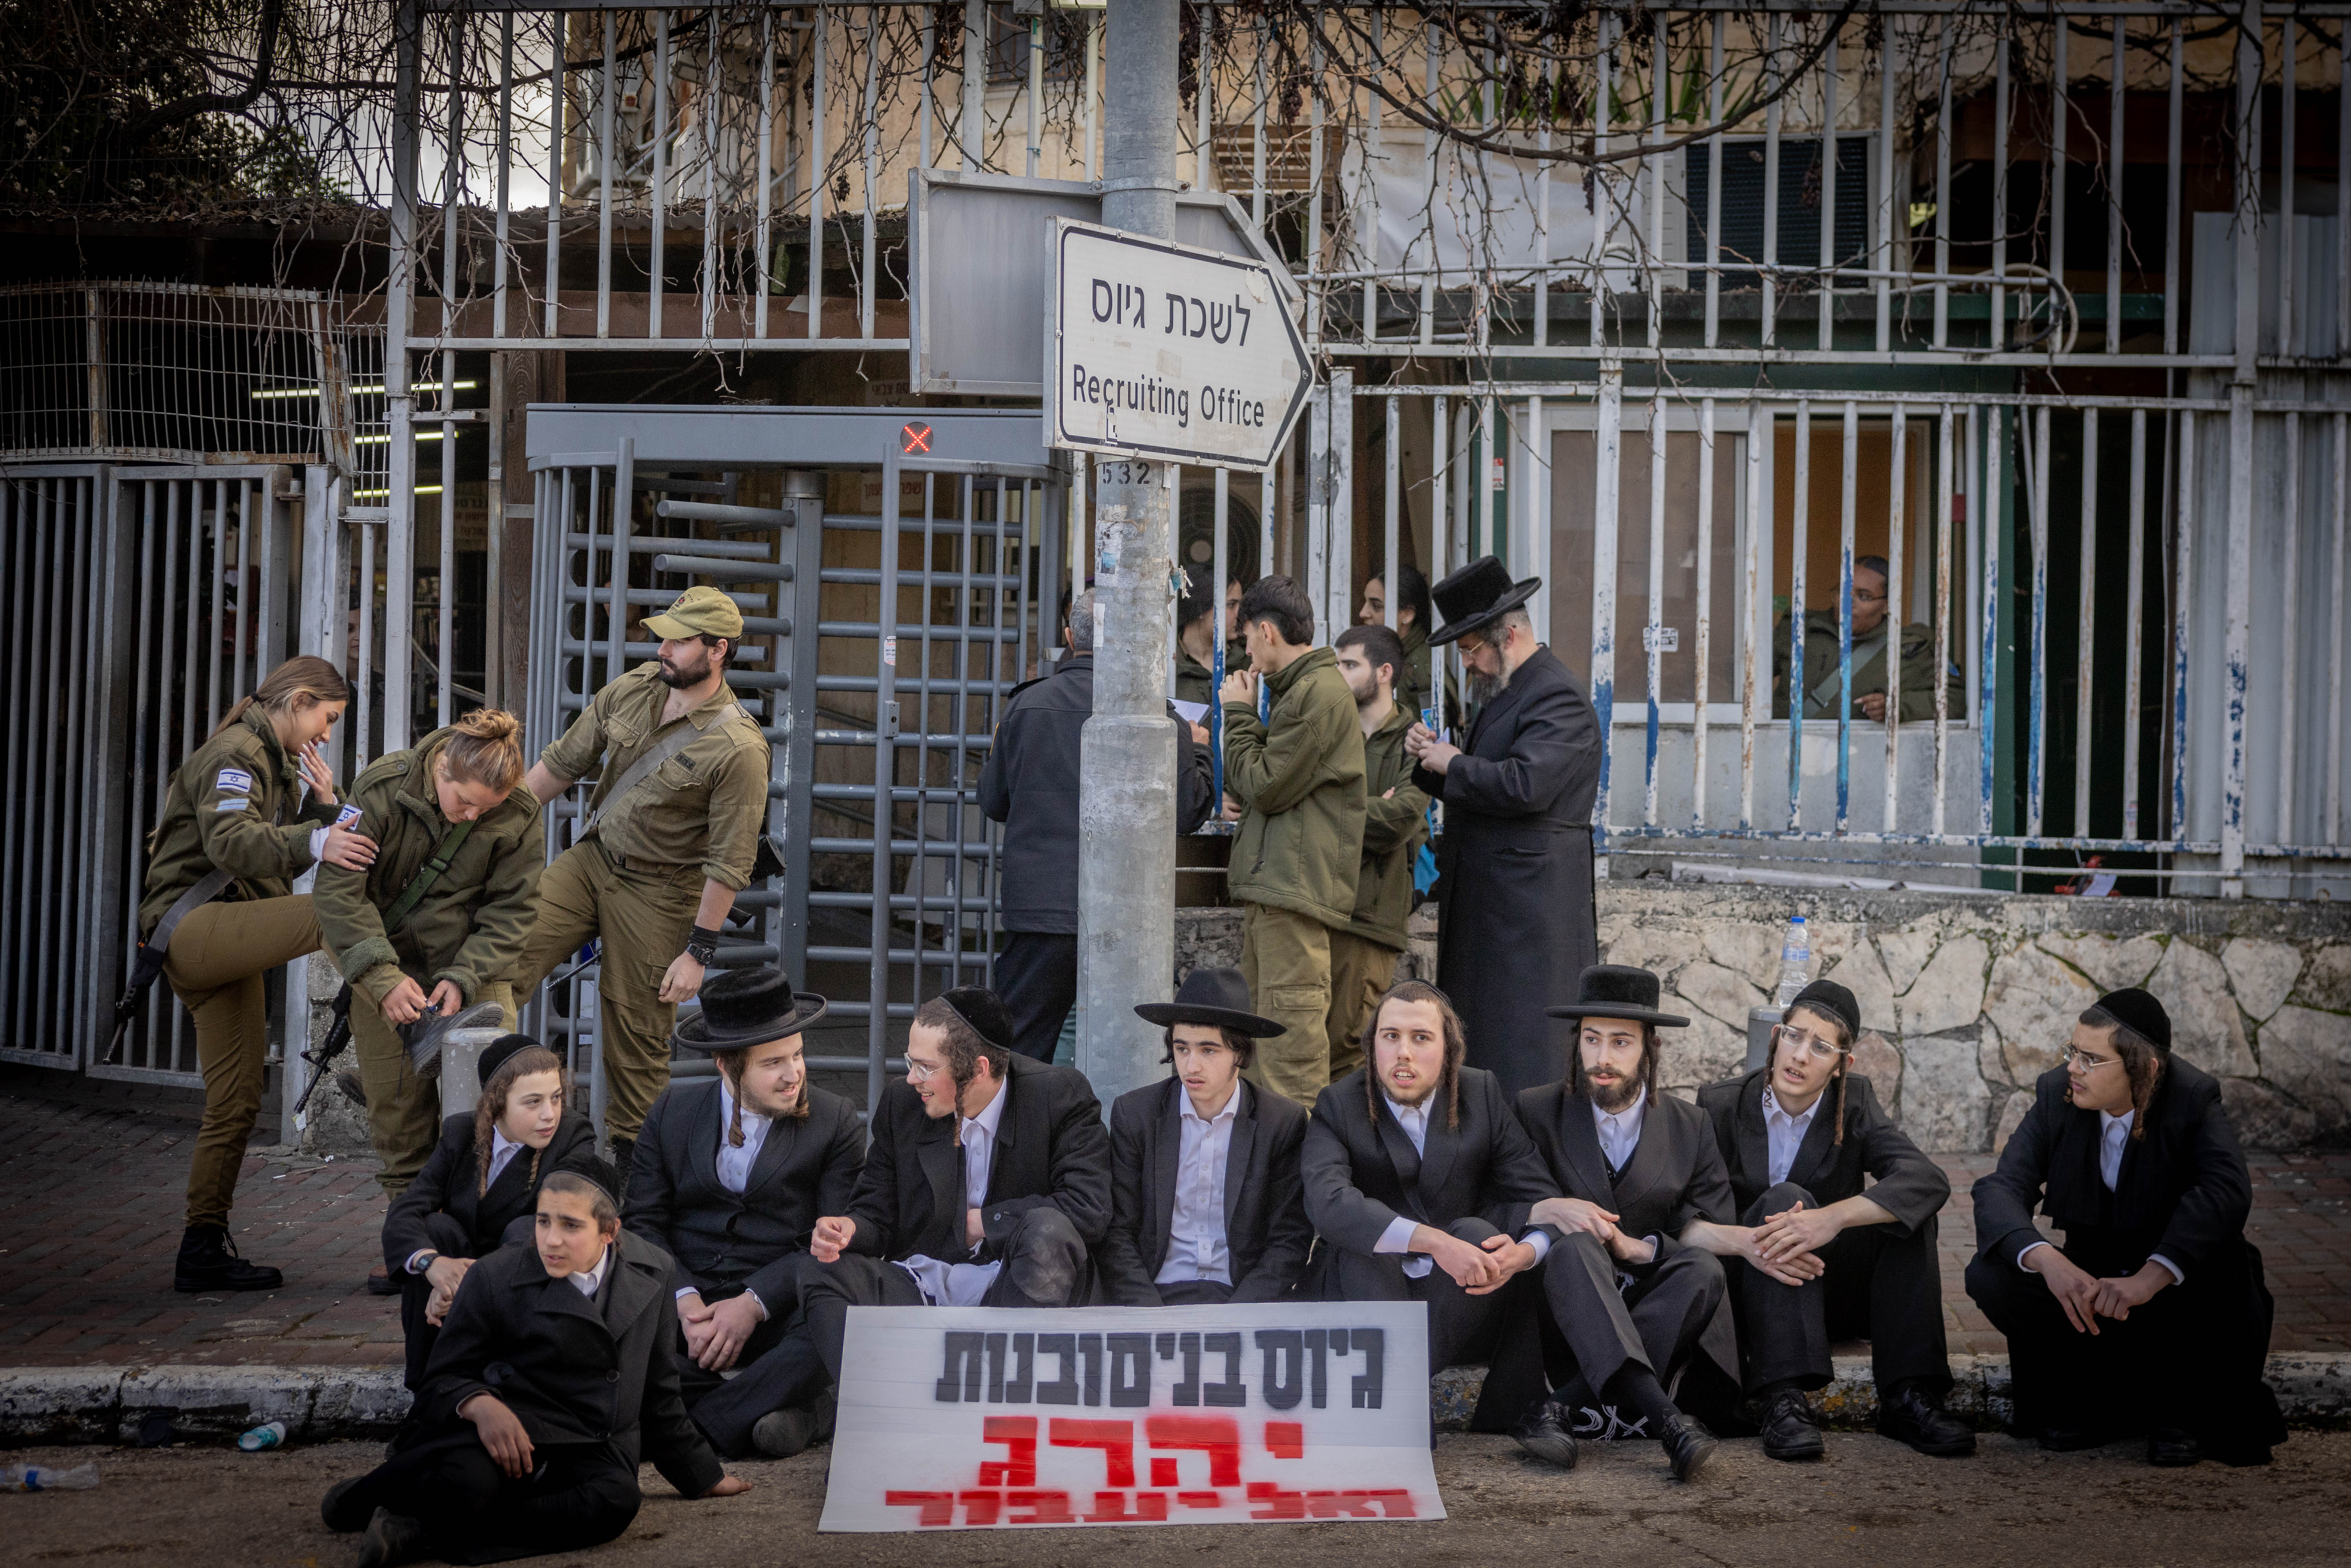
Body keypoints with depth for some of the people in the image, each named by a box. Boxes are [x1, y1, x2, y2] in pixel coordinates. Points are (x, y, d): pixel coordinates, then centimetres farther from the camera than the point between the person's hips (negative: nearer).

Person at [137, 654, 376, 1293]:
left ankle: (203, 1252, 10)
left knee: (236, 1103, 6)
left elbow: (281, 858, 21)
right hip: (194, 923, -10)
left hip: (225, 942, 10)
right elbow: (233, 841, -26)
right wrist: (316, 840, -42)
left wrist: (323, 805, 6)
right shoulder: (234, 754, -6)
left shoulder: (277, 764, 26)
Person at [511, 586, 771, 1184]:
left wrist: (699, 951, -16)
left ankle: (631, 1154, 19)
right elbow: (561, 763, 8)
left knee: (637, 1033, 3)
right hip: (590, 859, 5)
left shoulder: (738, 748, -20)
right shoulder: (633, 690, -2)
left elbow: (730, 863, -17)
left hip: (656, 892, -5)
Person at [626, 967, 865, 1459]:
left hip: (778, 1304, -1)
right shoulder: (672, 1110, 9)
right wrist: (686, 1300, -14)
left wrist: (752, 1305, -16)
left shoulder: (836, 1121, 4)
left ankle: (703, 1426, -32)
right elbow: (643, 1223, 5)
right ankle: (756, 1409, -25)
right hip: (682, 1295, 2)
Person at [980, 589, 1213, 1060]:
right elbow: (1188, 812, -3)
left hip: (1039, 909, 2)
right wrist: (1197, 751, 15)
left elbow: (994, 801, 9)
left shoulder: (1025, 704, 0)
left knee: (1018, 1055, 8)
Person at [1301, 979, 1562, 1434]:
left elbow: (1541, 1200, -2)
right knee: (1359, 1240, -29)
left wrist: (1524, 1254, -27)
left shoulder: (1482, 1095, 1)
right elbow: (1327, 1202, -27)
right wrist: (1434, 1242, -39)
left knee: (1478, 1232, -27)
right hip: (1369, 1300, -1)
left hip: (1460, 1302, 1)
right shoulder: (1339, 1107, -7)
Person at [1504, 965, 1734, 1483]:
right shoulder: (1536, 1113, 4)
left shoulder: (1691, 1126, 9)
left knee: (1704, 1271, -31)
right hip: (1562, 1314, -2)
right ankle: (1662, 1416, -53)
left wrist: (1636, 1247, -17)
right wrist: (1547, 1210, -23)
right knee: (1573, 1245, -34)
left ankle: (1561, 1407, -40)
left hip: (1652, 1312, 2)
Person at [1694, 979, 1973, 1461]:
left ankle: (1907, 1395, -24)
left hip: (1831, 1292, 2)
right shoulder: (1722, 1106, -6)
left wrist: (1834, 1218, -36)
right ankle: (1783, 1399, -41)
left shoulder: (1854, 1103, -2)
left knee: (1905, 1211, -19)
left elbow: (1930, 1181, -20)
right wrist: (1743, 1241, -39)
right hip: (1748, 1292, -2)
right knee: (1786, 1198, -29)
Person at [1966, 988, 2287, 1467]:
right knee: (1990, 1275, -21)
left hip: (2176, 1282, -3)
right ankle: (2094, 1406, -3)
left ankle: (2185, 1413, -9)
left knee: (2221, 1262, -35)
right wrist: (2047, 1260, -41)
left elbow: (2227, 1189, -36)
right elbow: (2002, 1189, -18)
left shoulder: (2193, 1099, -18)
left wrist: (2149, 1278, -48)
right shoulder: (2057, 1095, -9)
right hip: (2088, 1279, 3)